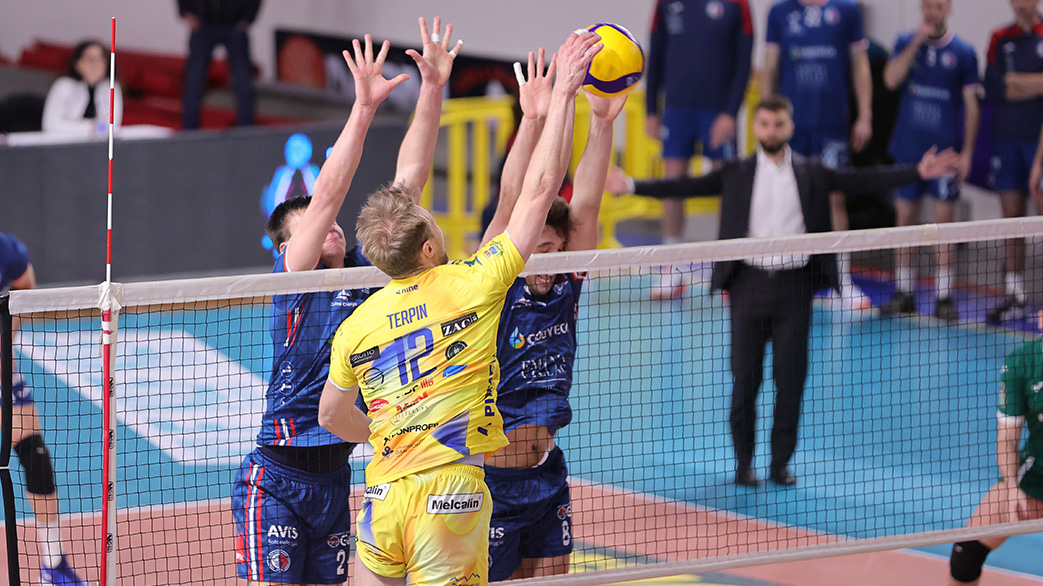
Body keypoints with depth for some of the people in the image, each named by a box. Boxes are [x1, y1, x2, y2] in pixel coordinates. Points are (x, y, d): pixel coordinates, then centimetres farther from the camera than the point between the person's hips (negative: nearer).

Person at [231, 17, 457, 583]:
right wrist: (363, 107, -25)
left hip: (336, 474, 6)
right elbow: (328, 194, -19)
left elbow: (407, 178, 5)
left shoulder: (363, 271, 8)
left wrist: (432, 90, -1)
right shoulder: (292, 277, -6)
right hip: (277, 477, -6)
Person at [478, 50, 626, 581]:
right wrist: (532, 121, -32)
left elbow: (584, 205, -6)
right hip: (490, 480, -5)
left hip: (548, 474, 6)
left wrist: (602, 121, -16)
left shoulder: (564, 288, 2)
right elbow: (510, 208, -21)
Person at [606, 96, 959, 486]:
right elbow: (687, 187, 5)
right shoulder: (737, 175, 7)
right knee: (745, 377, 0)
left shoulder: (811, 173, 8)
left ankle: (781, 462, 13)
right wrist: (631, 186, -2)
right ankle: (744, 462, 13)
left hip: (794, 284, 0)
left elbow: (861, 182, 3)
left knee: (791, 379, 1)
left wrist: (918, 173, -6)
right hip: (750, 282, 0)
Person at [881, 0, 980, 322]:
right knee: (905, 217, 6)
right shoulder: (906, 43, 6)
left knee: (944, 218, -3)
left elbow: (971, 104, 2)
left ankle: (944, 295, 2)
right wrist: (917, 42, -18)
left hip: (946, 150, -2)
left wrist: (967, 151, -5)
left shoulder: (963, 52, 1)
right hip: (908, 147, 2)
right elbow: (891, 79, -10)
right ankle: (903, 292, 13)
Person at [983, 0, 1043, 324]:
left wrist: (1015, 82, -11)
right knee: (1012, 219, 5)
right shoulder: (1000, 40, 11)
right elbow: (993, 91, 0)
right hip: (1007, 139, 3)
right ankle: (1014, 297, 10)